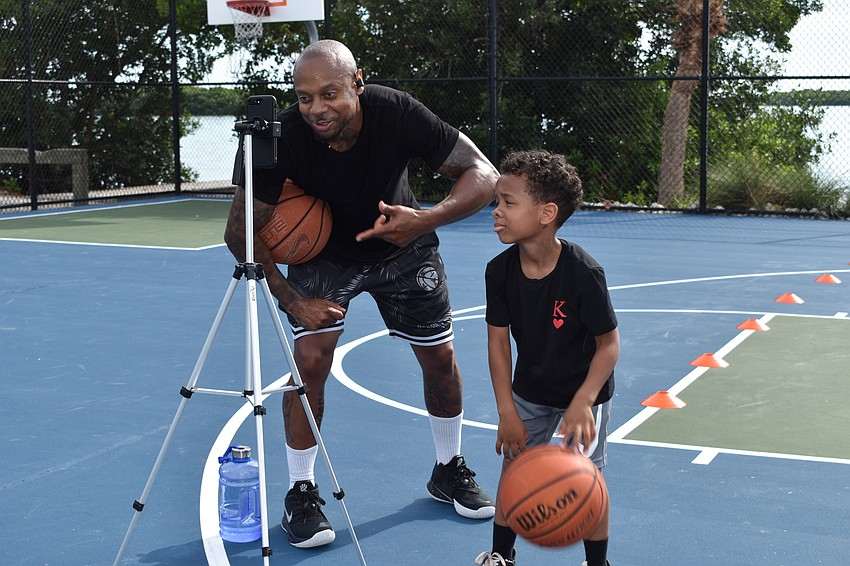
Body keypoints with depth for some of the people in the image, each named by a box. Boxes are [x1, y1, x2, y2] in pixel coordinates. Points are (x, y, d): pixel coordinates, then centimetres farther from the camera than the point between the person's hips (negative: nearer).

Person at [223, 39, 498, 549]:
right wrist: (290, 299, -24)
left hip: (402, 245, 1)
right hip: (322, 251, -1)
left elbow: (484, 177, -27)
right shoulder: (284, 137, -33)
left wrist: (426, 219, -44)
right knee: (311, 359, -17)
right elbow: (241, 232, -20)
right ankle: (301, 494, 2)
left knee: (440, 357, 5)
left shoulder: (397, 113, -33)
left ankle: (450, 470, 30)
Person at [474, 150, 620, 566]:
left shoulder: (583, 273, -30)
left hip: (585, 390, -4)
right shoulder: (500, 271, -17)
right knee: (513, 464, 10)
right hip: (529, 390, 4)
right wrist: (507, 412, -13)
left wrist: (582, 403, -30)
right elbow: (498, 340, -10)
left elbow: (609, 344, -22)